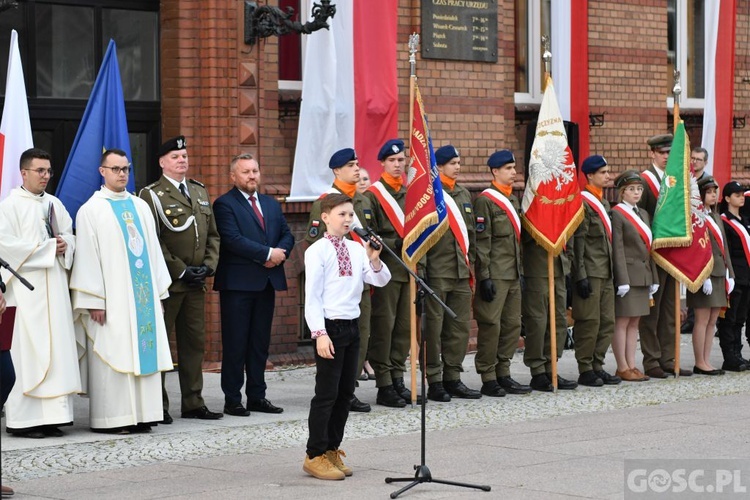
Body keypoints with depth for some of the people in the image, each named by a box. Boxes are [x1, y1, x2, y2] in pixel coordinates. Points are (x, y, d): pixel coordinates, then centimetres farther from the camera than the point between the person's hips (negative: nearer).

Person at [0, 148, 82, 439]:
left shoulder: (54, 204, 16)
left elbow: (70, 235, 22)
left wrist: (64, 246, -2)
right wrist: (48, 248, -12)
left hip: (55, 286, 7)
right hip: (27, 287, -7)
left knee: (57, 347, 3)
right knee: (29, 351, -10)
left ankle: (49, 416, 6)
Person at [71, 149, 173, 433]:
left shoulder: (141, 207, 15)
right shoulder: (91, 210, -1)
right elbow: (86, 257, -6)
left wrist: (158, 289, 9)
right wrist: (94, 301, -13)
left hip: (143, 293, 5)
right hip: (111, 298, -5)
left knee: (143, 353, 4)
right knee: (112, 356, -5)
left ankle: (141, 414, 9)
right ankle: (111, 419, -2)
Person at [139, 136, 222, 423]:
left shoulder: (200, 192, 16)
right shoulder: (152, 195, -5)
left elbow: (212, 234, 18)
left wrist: (209, 265, 2)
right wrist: (180, 271, -13)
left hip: (195, 282, 7)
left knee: (195, 343, 9)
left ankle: (193, 403, 15)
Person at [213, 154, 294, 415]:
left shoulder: (272, 204, 18)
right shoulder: (224, 204, -5)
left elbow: (287, 235, 15)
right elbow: (233, 239, -16)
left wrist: (280, 253, -7)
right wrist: (268, 254, -16)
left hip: (267, 282, 6)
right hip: (238, 283, -6)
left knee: (260, 342, 10)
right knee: (235, 343, -2)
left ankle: (257, 396, 16)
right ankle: (232, 400, 2)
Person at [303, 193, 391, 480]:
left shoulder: (356, 249, 8)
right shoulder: (317, 251, -9)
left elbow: (381, 281, 5)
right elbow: (312, 296, -12)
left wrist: (374, 260, -14)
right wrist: (320, 333, -18)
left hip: (352, 325, 7)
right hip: (329, 327, -7)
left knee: (346, 392, 11)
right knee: (327, 393, -4)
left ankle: (332, 450, 22)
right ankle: (315, 456, 5)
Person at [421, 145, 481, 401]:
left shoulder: (464, 194, 16)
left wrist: (471, 265, 17)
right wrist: (420, 269, -15)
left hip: (461, 273, 7)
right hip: (436, 273, -7)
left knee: (460, 327, 9)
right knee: (433, 329, -2)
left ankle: (453, 379, 17)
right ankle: (434, 383, 3)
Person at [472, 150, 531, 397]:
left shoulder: (513, 200, 18)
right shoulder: (485, 200, -9)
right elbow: (481, 242, -14)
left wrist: (521, 272, 19)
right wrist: (484, 277, -18)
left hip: (513, 275, 9)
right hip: (494, 276, -9)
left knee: (512, 325, 10)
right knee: (491, 326, -6)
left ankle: (503, 374, 18)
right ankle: (488, 379, -1)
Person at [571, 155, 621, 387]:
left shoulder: (604, 203, 18)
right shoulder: (583, 203, -10)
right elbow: (578, 242, -15)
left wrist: (613, 272, 18)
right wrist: (581, 276, -19)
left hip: (606, 273, 9)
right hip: (590, 273, -9)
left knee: (607, 322, 9)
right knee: (589, 322, -5)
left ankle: (597, 366, 16)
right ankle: (585, 370, 2)